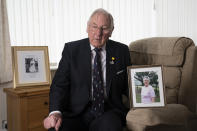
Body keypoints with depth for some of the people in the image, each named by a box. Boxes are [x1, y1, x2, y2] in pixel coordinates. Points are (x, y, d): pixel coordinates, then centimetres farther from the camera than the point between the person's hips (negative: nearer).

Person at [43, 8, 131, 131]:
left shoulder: (121, 51, 8)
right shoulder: (71, 49, 4)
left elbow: (128, 85, 13)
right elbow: (60, 84, -2)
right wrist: (55, 112, -19)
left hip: (109, 112, 1)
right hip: (77, 112, 0)